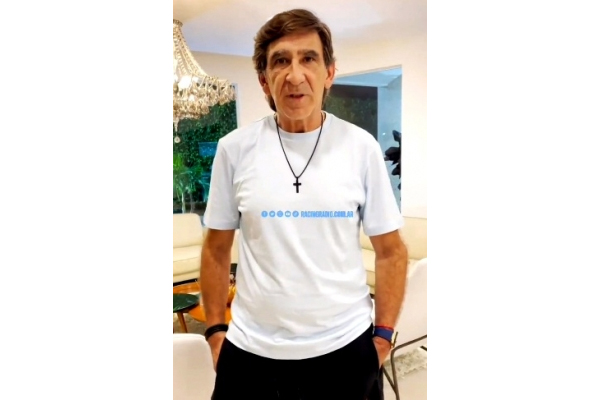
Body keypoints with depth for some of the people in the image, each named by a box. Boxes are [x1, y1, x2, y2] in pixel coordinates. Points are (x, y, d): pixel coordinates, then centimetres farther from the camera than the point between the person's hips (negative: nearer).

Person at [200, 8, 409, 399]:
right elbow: (217, 249, 3)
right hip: (251, 351, 1)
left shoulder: (361, 147, -7)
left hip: (345, 348, 0)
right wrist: (215, 329, 3)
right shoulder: (234, 148, -5)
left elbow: (391, 250, 0)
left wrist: (383, 334, -1)